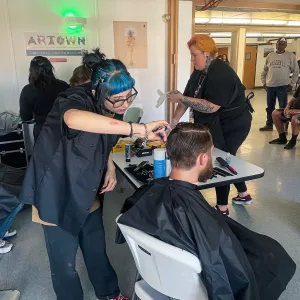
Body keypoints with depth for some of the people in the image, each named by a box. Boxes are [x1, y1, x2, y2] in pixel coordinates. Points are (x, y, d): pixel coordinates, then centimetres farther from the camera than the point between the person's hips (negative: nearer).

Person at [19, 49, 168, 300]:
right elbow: (73, 119, -54)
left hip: (87, 193, 7)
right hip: (58, 195, -6)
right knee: (65, 261, 10)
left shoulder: (106, 106, -4)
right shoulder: (77, 99, -27)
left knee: (97, 249, 21)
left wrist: (110, 169, -3)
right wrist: (140, 129, -54)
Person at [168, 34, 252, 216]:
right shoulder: (199, 73, 3)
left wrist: (181, 98, -30)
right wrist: (174, 122, -4)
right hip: (218, 124, 9)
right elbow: (188, 98, 3)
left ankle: (222, 209, 13)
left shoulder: (220, 73, -25)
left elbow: (211, 107, -33)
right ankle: (244, 194, 39)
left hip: (233, 125, -9)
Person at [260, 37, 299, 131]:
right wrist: (264, 82, 10)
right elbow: (264, 70, 16)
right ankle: (269, 125, 24)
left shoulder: (290, 56, 0)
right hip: (270, 86, 3)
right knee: (270, 107, 11)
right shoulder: (270, 55, 9)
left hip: (283, 86, -3)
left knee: (283, 108, -1)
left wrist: (291, 84, -3)